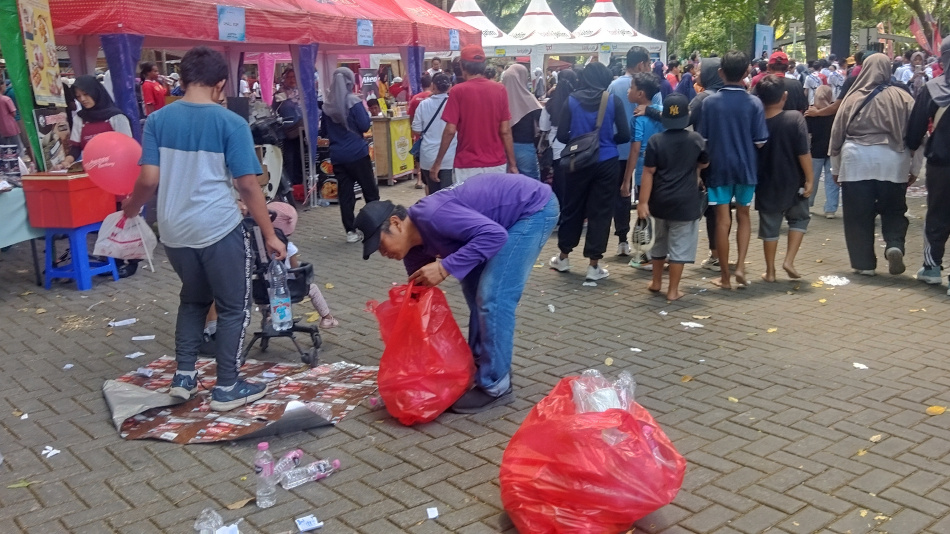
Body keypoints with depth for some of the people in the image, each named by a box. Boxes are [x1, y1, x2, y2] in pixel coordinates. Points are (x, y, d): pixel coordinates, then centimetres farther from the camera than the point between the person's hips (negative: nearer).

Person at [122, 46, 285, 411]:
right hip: (219, 229, -5)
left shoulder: (158, 120, 2)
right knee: (233, 307, 9)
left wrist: (132, 207, 18)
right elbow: (248, 186, -11)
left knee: (193, 298, 24)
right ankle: (226, 388, 13)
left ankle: (183, 376, 25)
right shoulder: (231, 124, -9)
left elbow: (150, 179, -1)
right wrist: (270, 234, -4)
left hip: (174, 229, 5)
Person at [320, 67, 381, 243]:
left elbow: (323, 132, 13)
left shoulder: (327, 105, 5)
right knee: (370, 190, 7)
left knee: (345, 193, 6)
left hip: (337, 156, 4)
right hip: (357, 153, -4)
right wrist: (364, 110, 3)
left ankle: (350, 231, 5)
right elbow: (365, 126, -10)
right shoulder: (353, 102, -9)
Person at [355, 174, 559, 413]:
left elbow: (495, 234, -32)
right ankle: (478, 364, 28)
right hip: (512, 213, 9)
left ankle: (495, 386, -1)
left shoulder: (433, 216, -27)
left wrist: (445, 267, -30)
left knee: (493, 296, -12)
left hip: (534, 206, -9)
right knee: (474, 290, 13)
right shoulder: (415, 245, 1)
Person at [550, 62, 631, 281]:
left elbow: (562, 135, -4)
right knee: (601, 212, 5)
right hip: (606, 163, -1)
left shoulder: (572, 100, -2)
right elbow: (624, 135, -7)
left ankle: (563, 257, 26)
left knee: (573, 208, 15)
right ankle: (593, 265, 7)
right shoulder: (613, 100, -5)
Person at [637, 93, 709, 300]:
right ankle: (673, 290, 7)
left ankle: (656, 282, 32)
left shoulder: (655, 141, -6)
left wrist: (643, 201, -7)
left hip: (661, 200, 2)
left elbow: (648, 172, -9)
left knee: (661, 241, 20)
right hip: (685, 201, -2)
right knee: (679, 246, 3)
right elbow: (705, 164, 14)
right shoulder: (696, 139, -3)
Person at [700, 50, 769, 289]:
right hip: (745, 167, 1)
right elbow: (760, 142, -7)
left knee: (723, 220, 5)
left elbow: (702, 139, -4)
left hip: (719, 167, -1)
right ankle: (740, 265, 6)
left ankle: (725, 276, 11)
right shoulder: (754, 103, -7)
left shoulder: (709, 102, -7)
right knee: (743, 217, 18)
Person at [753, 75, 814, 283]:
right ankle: (789, 260, 8)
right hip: (792, 182, -2)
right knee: (799, 218, 20)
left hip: (766, 184, 2)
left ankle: (770, 271, 17)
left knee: (769, 226, 11)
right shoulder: (795, 118, -13)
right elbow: (803, 152, -16)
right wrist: (809, 178, -8)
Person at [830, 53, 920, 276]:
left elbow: (837, 133, 6)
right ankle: (894, 245, -9)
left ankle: (864, 263, 9)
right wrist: (915, 167, 10)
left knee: (859, 215, 6)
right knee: (894, 210, 15)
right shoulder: (902, 96, 2)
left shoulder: (853, 97, 2)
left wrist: (835, 167, 17)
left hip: (857, 161, -1)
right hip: (893, 162, 1)